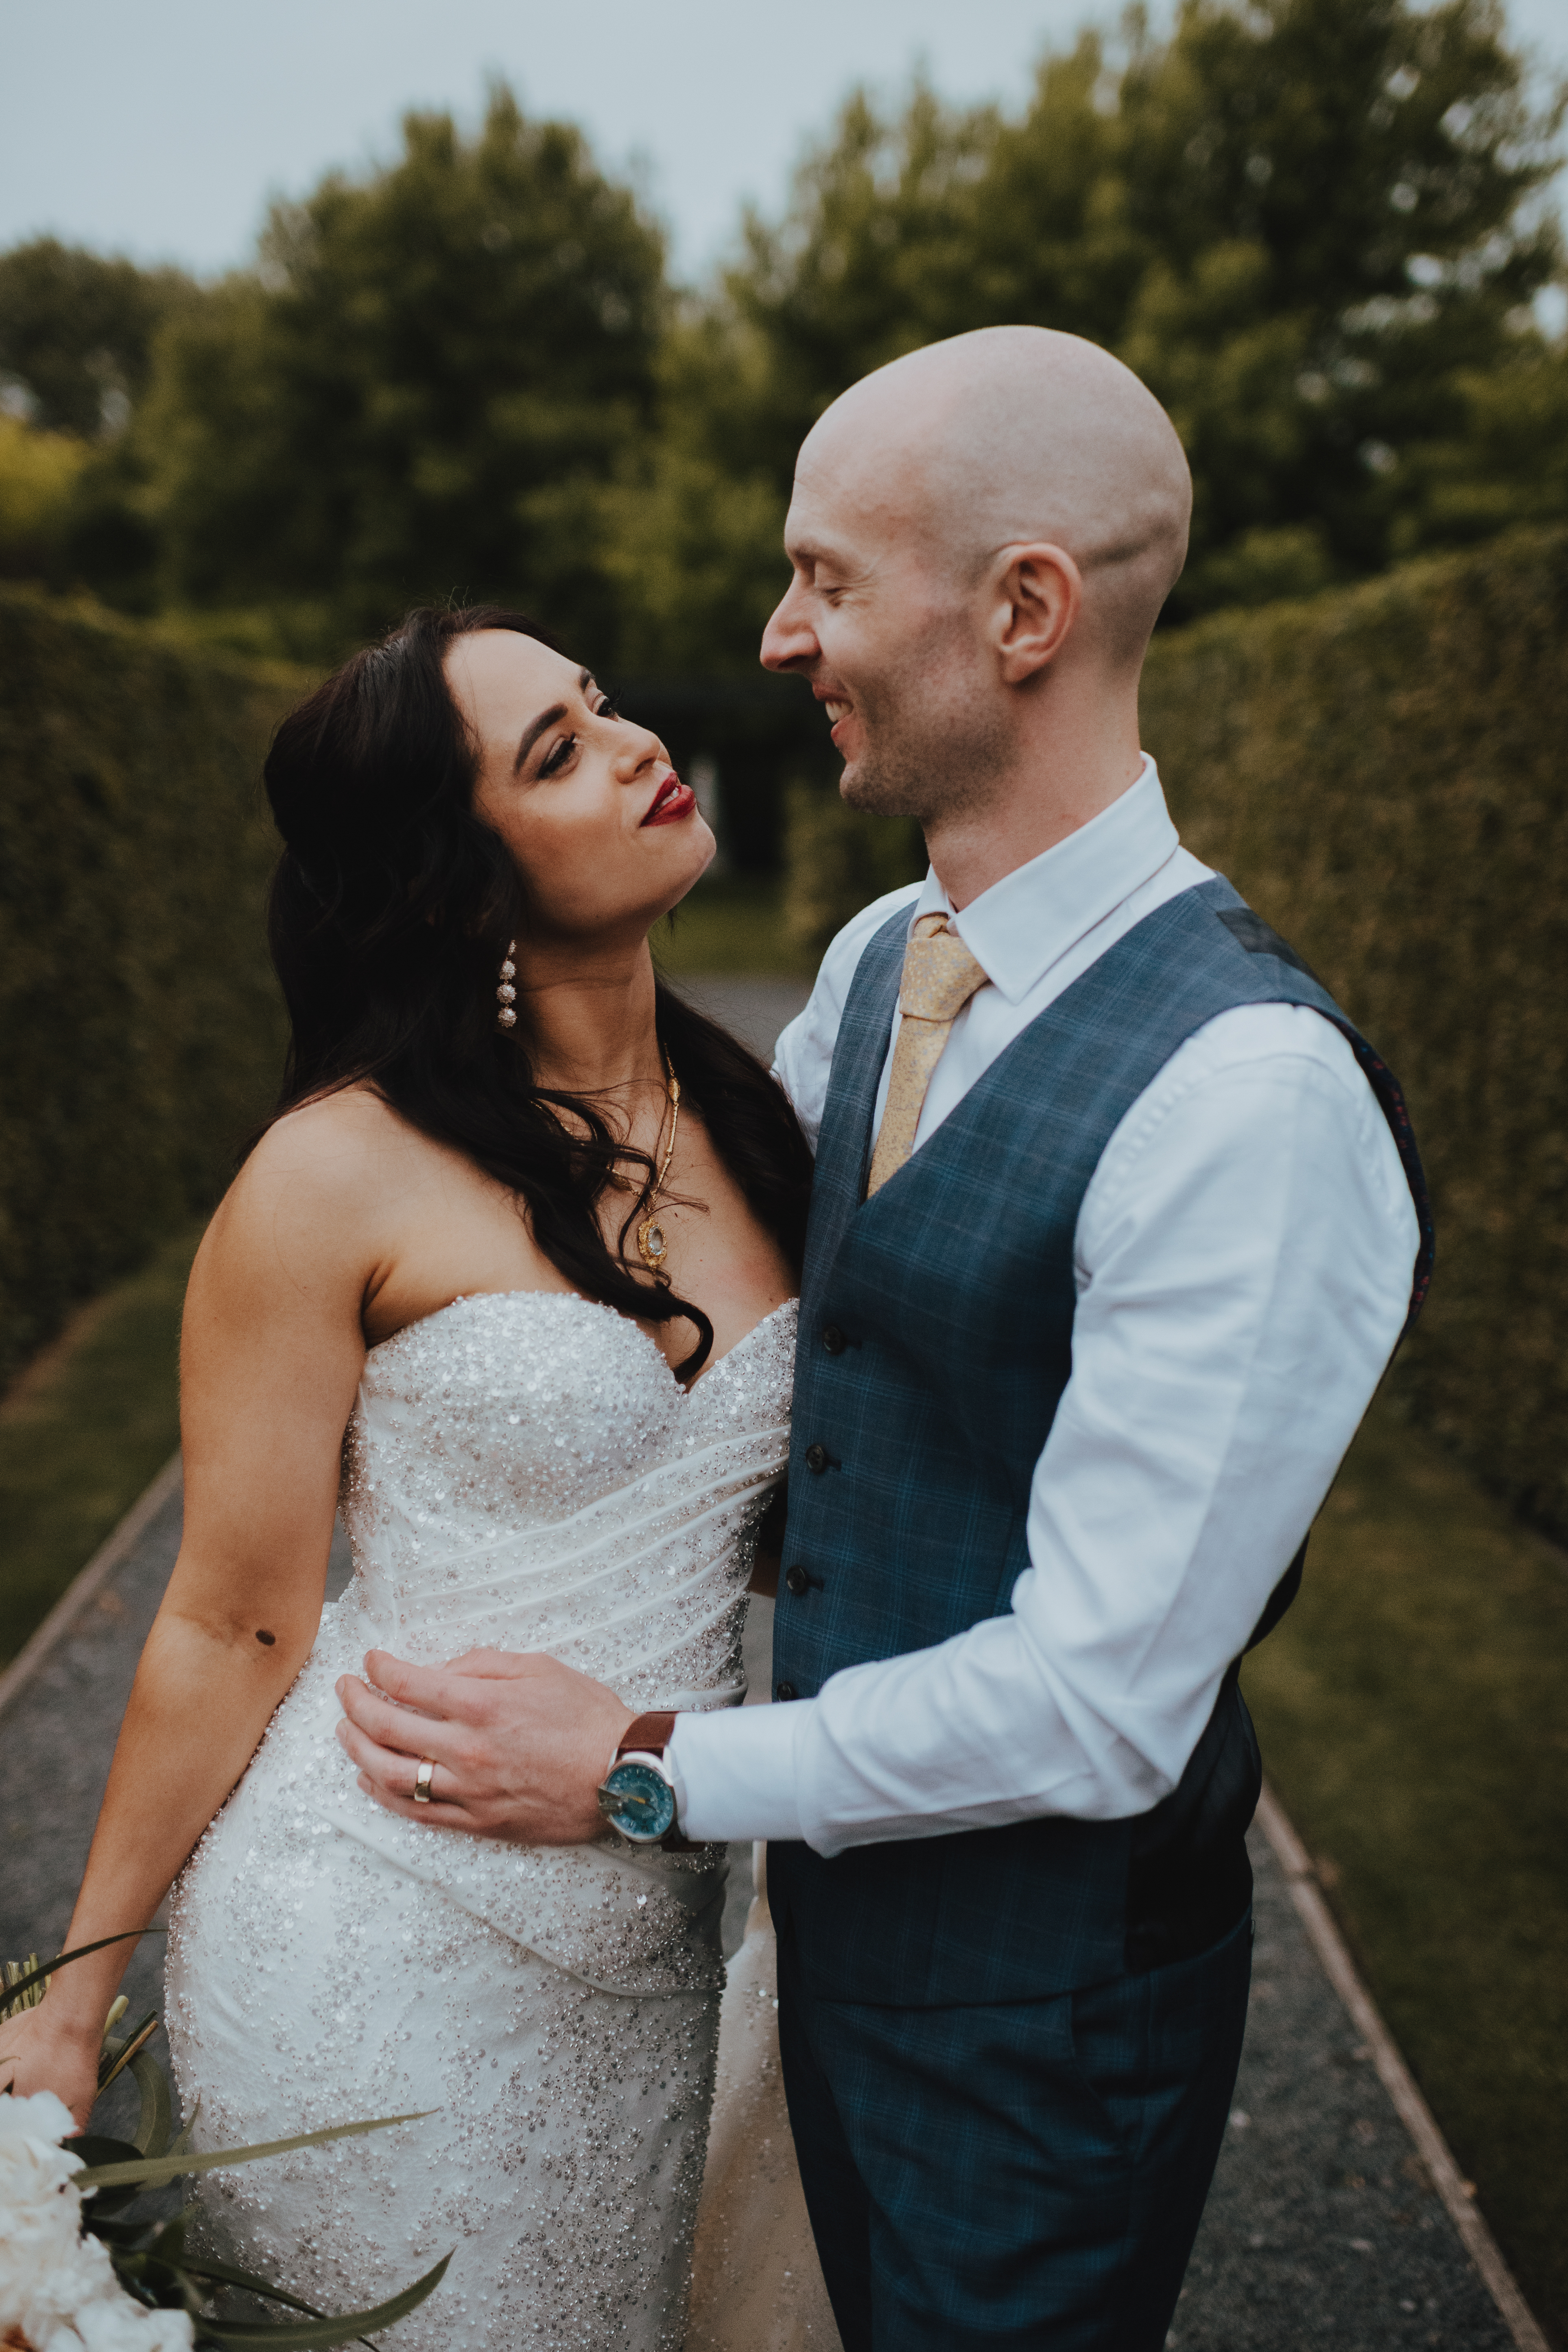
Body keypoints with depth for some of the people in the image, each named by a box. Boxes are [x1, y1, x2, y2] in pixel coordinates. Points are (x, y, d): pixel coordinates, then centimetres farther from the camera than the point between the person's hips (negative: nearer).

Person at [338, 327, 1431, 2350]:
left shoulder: (1252, 1097, -29)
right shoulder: (873, 965, -2)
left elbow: (1102, 1700, -27)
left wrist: (655, 1771, -19)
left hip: (1041, 1982, -7)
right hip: (839, 1894, 7)